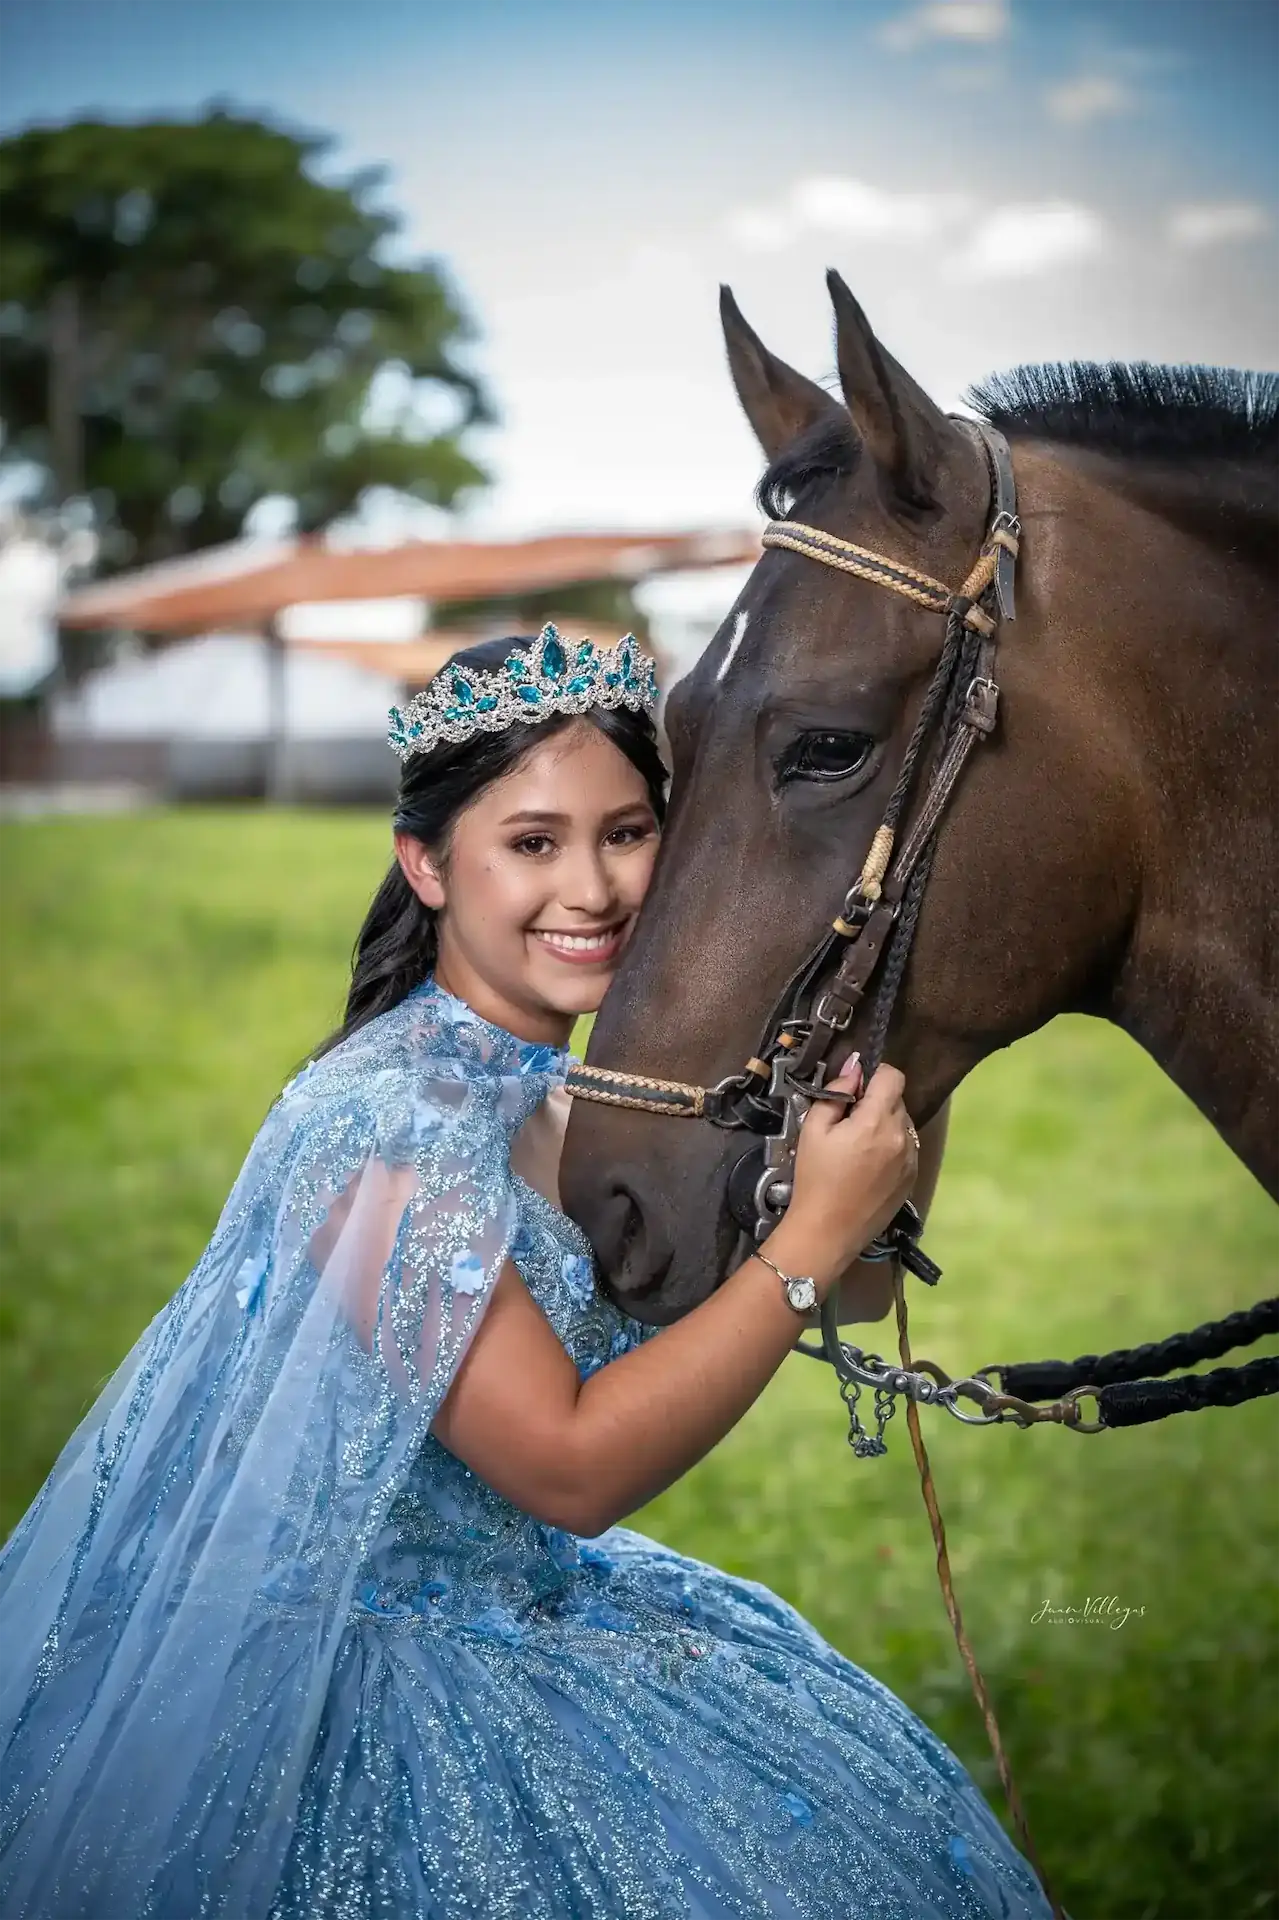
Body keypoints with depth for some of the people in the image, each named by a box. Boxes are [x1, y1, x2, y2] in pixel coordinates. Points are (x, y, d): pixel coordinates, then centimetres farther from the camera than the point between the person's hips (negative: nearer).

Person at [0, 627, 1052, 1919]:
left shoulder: (553, 1085, 0)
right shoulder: (393, 1122, -25)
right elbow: (573, 1469, -26)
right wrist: (817, 1235, -25)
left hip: (520, 1598, 8)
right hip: (362, 1670, -8)